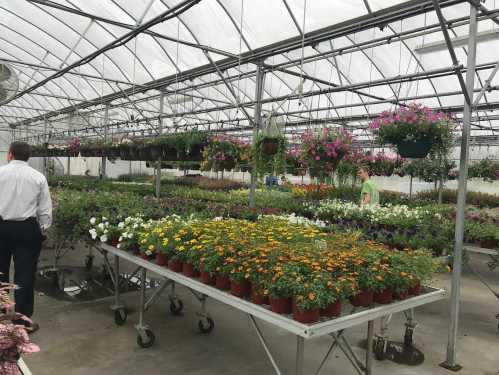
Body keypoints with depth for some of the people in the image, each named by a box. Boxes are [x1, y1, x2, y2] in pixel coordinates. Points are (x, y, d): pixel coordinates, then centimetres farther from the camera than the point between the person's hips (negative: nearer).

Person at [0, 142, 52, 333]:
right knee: (25, 275, 5)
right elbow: (45, 209, 0)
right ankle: (23, 320, 12)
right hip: (27, 229, -1)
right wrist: (43, 230, 12)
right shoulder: (38, 177, -2)